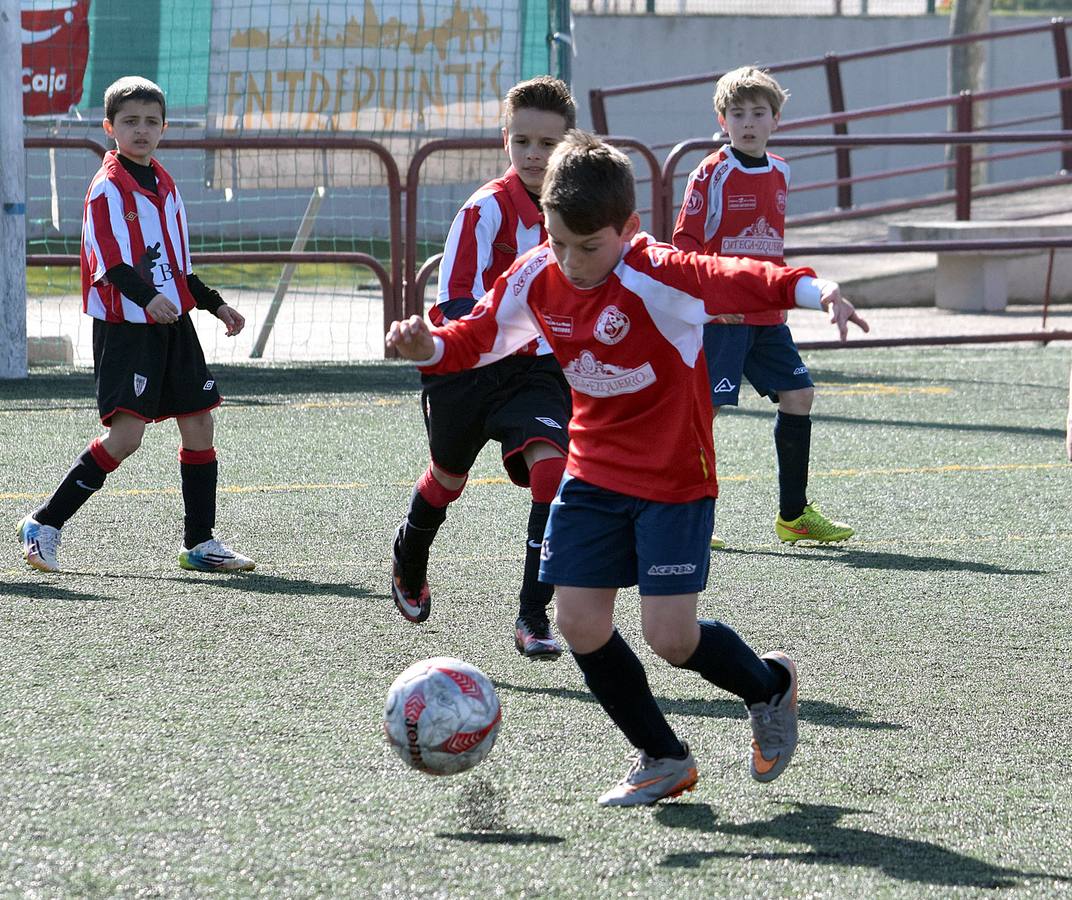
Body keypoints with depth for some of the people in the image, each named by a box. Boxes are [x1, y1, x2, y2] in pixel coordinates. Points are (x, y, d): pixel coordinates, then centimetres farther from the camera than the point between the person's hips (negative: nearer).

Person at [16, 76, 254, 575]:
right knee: (126, 433, -16)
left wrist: (216, 305, 21)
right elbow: (109, 262, -21)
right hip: (124, 327, -8)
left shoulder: (165, 185, 16)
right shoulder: (108, 186, -9)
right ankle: (44, 524, -6)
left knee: (198, 424, 6)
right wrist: (148, 297, -35)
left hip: (172, 324, 8)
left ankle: (200, 543, 15)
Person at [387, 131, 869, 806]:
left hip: (674, 477, -6)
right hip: (594, 472, 6)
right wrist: (427, 346, -16)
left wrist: (819, 292, -55)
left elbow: (741, 280, -37)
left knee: (671, 636, -9)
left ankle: (770, 686, 25)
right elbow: (477, 338, 6)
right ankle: (663, 759, 17)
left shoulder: (657, 279, -24)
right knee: (579, 621, -2)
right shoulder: (536, 280, -5)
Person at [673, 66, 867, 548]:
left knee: (798, 395, 5)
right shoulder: (711, 174, -9)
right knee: (704, 405, -10)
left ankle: (793, 514, 16)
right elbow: (686, 244, -10)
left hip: (767, 315, 7)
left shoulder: (779, 173, 12)